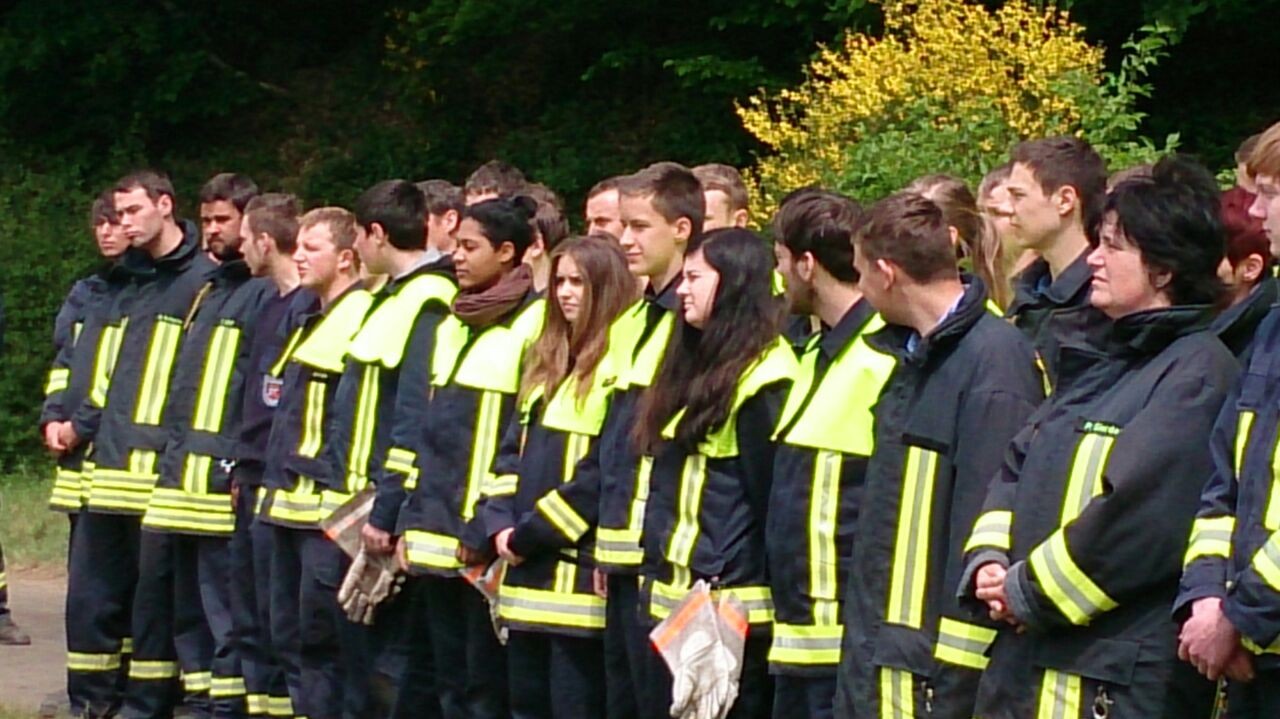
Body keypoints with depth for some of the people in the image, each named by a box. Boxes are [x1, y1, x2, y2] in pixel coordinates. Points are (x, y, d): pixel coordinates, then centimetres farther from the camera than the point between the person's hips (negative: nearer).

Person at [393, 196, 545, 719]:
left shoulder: (534, 326, -9)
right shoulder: (453, 327, 17)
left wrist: (489, 528, -16)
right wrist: (411, 519, 14)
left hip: (486, 540, -8)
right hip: (437, 537, 8)